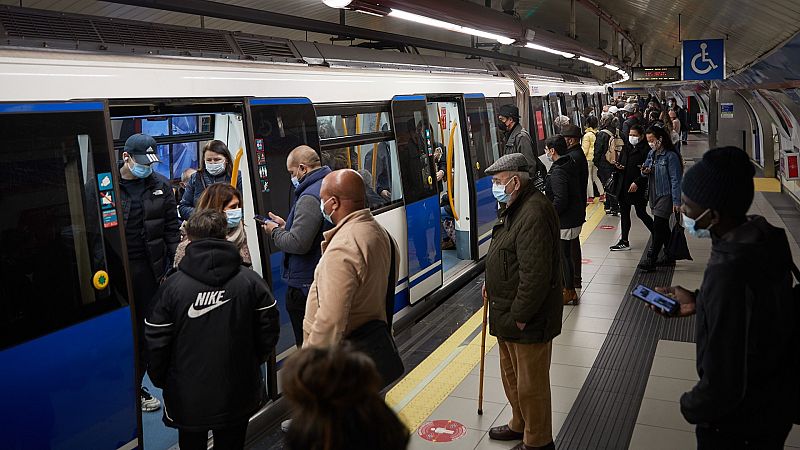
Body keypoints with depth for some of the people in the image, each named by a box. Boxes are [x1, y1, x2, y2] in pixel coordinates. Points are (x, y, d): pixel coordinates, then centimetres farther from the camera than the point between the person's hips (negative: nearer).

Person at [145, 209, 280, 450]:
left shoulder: (172, 285, -14)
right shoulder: (251, 280, -10)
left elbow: (156, 343, -9)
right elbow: (268, 333, -5)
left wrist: (161, 380, 9)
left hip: (188, 398, -1)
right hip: (238, 395, 1)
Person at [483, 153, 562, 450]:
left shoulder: (534, 214, -25)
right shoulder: (514, 208, 11)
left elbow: (535, 275, -28)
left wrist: (520, 316, -23)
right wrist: (491, 283, 14)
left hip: (527, 319, -11)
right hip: (507, 313, 11)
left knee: (530, 384, 5)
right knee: (512, 376, 25)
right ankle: (520, 425, 44)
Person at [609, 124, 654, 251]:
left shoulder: (646, 150, -11)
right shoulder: (626, 148, 11)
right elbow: (620, 163, 18)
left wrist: (637, 182, -21)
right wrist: (618, 167, -5)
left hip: (638, 188, -7)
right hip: (623, 186, 7)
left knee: (641, 213, 1)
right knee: (624, 213, 10)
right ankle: (624, 242, 18)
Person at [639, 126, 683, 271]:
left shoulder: (671, 156, -13)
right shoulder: (651, 154, 10)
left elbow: (675, 180, -14)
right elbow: (646, 171, 19)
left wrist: (676, 201, -17)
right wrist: (645, 171, -6)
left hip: (666, 195, -8)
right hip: (653, 194, 8)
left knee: (658, 227, -11)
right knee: (663, 227, 15)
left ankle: (651, 260, -10)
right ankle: (669, 257, 26)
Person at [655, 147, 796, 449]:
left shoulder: (727, 274, -37)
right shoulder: (764, 236, -10)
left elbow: (724, 384, -32)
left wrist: (691, 407, -14)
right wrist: (698, 302, 1)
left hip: (738, 424, -7)